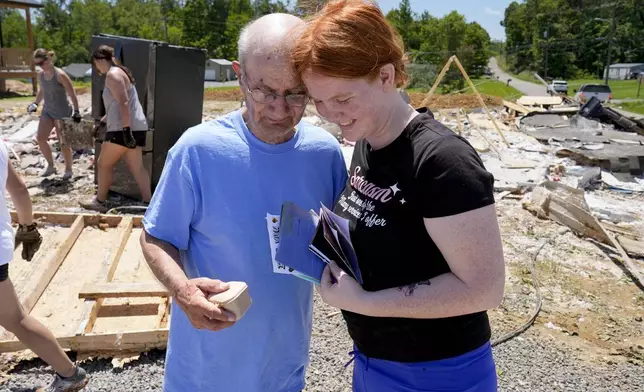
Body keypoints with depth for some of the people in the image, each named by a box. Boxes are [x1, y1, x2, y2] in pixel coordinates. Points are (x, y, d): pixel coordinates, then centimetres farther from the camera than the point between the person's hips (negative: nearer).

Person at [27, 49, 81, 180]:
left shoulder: (60, 75, -17)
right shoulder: (40, 75, 3)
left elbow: (72, 94, -16)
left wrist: (76, 111, -21)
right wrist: (35, 103, 13)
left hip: (62, 112, -6)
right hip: (47, 111, 7)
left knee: (63, 142, 0)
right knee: (40, 138, -2)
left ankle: (68, 169, 16)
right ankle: (51, 165, 15)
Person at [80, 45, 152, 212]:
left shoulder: (113, 74, -10)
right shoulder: (119, 72, 22)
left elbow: (124, 103, -22)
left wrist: (126, 131, -26)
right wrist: (103, 121, 36)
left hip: (123, 129, -9)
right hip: (135, 128, 9)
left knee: (104, 164, 5)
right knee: (136, 167, 8)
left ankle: (100, 202, 16)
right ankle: (147, 202, 6)